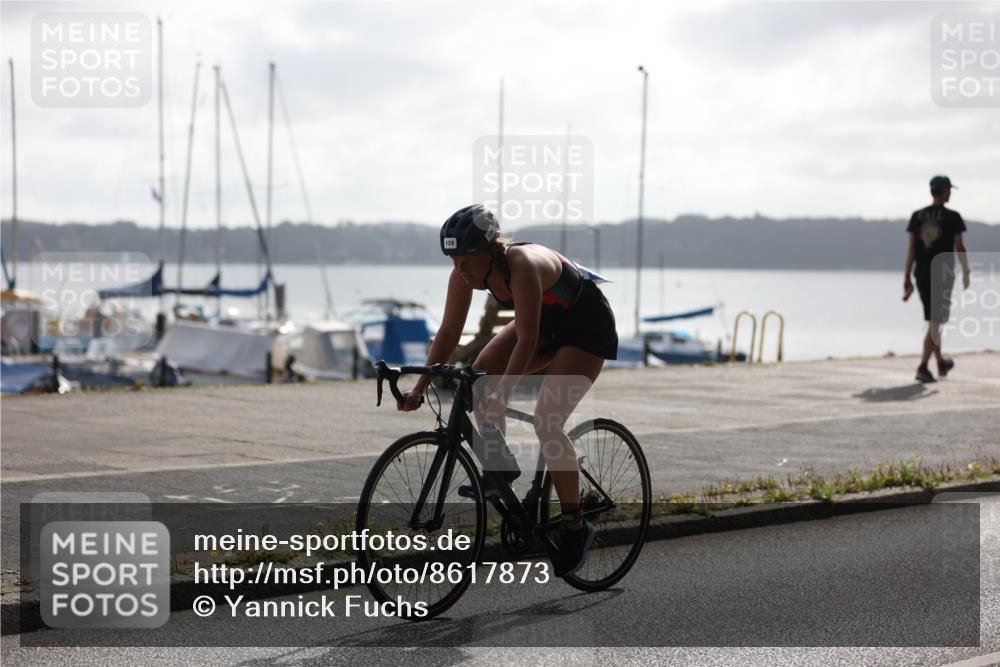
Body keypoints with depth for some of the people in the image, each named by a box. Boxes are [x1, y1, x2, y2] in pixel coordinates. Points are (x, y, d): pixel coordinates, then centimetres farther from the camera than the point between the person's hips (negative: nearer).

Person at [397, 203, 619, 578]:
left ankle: (575, 527, -7)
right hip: (546, 323, 7)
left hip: (588, 326, -7)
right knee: (481, 374, -15)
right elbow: (449, 332, -11)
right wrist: (420, 387, -19)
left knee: (546, 423, -19)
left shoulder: (523, 266, -36)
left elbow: (526, 341, -39)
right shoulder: (466, 273, -16)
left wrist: (500, 399, -45)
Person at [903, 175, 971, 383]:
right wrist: (966, 272, 6)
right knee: (934, 322, -6)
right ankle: (923, 367, -16)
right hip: (943, 275, -5)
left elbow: (911, 249, 2)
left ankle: (941, 363, 31)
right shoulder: (952, 217, -7)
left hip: (922, 275, 5)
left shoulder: (917, 216, 4)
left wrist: (907, 278, 5)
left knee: (934, 319, 18)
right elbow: (959, 247, -5)